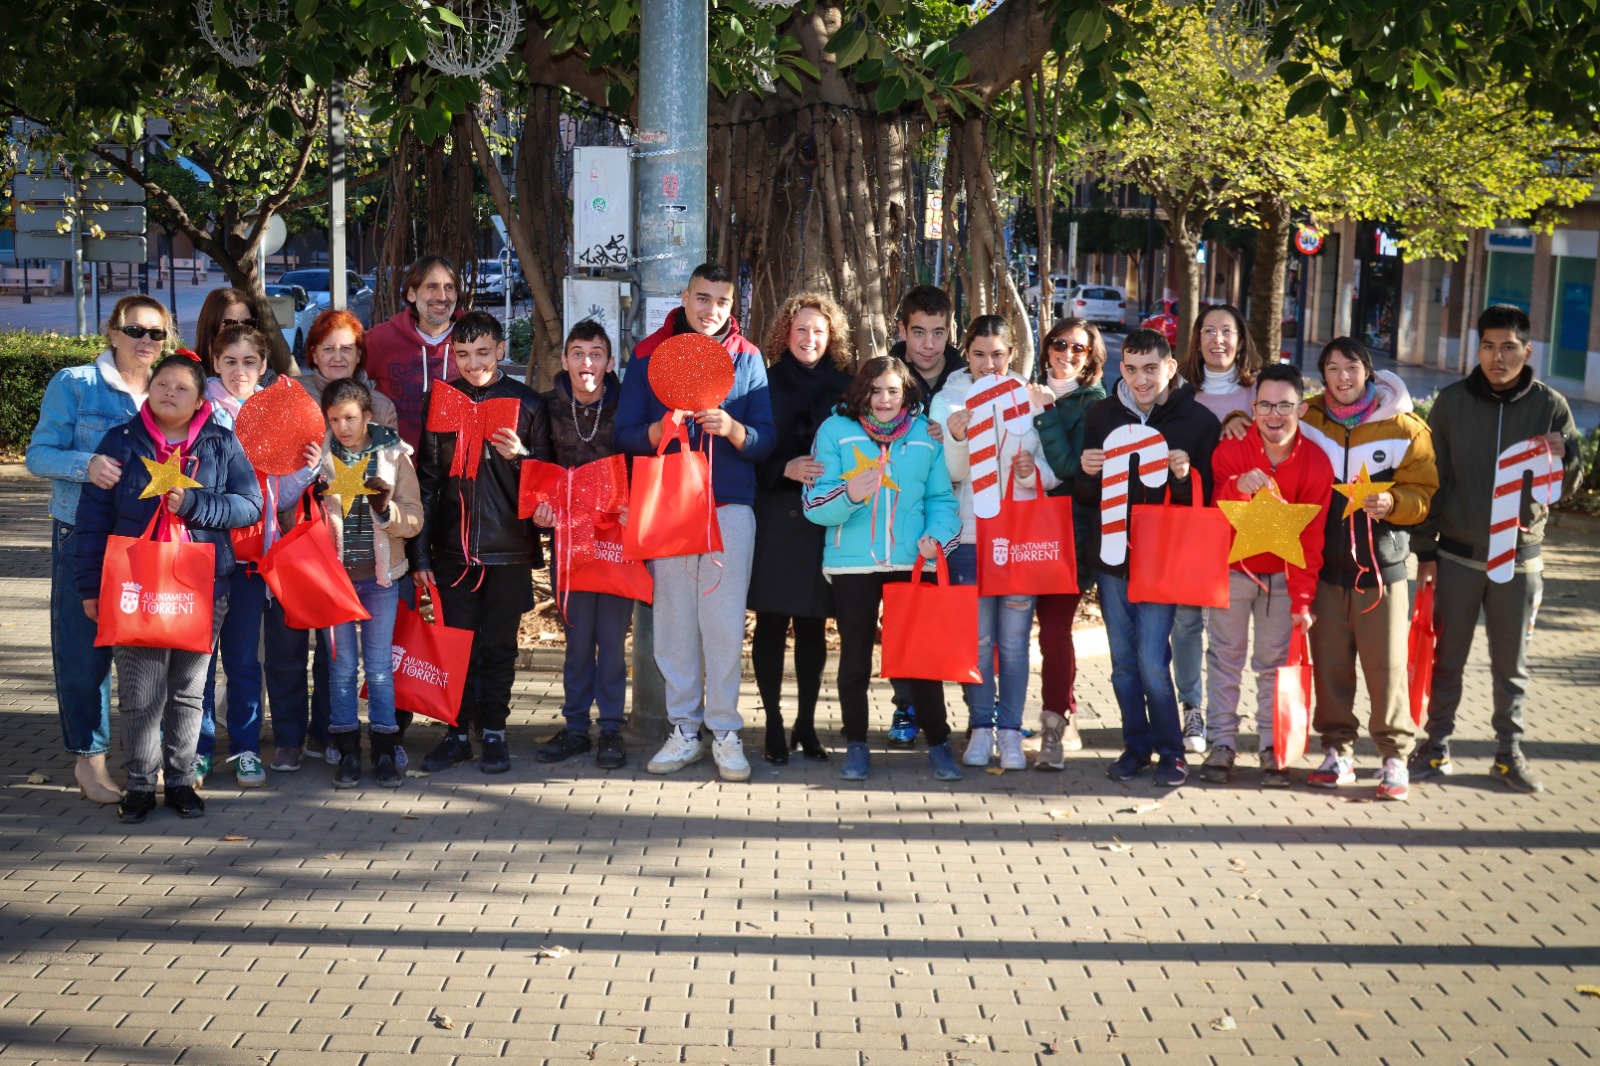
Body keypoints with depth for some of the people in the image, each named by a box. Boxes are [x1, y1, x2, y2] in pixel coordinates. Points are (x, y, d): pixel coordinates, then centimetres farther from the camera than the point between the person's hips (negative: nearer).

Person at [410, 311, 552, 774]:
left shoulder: (526, 403, 2)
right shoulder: (441, 400, 5)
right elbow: (426, 480, 7)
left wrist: (520, 456, -13)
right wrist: (419, 552, 4)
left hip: (509, 549, -1)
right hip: (453, 547, 1)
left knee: (499, 645, 5)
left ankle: (494, 732, 16)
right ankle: (457, 732, 14)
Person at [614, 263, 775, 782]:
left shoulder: (747, 357, 7)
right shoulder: (649, 354, 7)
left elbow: (764, 441, 2)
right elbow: (625, 434, 3)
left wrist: (732, 429, -18)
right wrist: (661, 429, -17)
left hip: (730, 505, -1)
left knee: (725, 622, -3)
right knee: (674, 620, 3)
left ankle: (725, 731, 6)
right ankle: (684, 731, 12)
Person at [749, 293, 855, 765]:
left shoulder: (843, 386, 9)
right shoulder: (766, 384, 3)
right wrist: (785, 468, -17)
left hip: (825, 520, 2)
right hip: (776, 517, -2)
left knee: (812, 625, 6)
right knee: (772, 622, 0)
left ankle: (806, 725, 14)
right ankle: (774, 726, 7)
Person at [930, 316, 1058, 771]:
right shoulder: (947, 400, 4)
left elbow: (1052, 471, 9)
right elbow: (949, 473, -3)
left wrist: (1035, 472, -13)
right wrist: (956, 435, -22)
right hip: (970, 533, 0)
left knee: (1015, 638, 3)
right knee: (976, 636, 2)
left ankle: (1011, 732, 9)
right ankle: (981, 728, 12)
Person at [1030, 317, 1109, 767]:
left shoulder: (1093, 402, -1)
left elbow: (1069, 466, -14)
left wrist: (1045, 412, -16)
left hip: (1070, 527, -4)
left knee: (1055, 627, -8)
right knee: (1051, 626, 5)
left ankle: (1055, 729, 0)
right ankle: (1065, 718, 19)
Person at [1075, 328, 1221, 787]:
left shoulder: (1199, 421, -4)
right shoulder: (1103, 414, 5)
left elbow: (1207, 500, -2)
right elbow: (1084, 495, 10)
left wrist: (1185, 476, -22)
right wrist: (1087, 472, -12)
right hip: (1111, 555, 4)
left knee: (1152, 660, -8)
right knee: (1124, 662, 10)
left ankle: (1170, 751, 8)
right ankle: (1136, 746, 24)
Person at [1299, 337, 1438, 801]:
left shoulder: (1404, 427, -1)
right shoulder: (1307, 419, 5)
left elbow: (1423, 492, -1)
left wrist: (1392, 503, -21)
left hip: (1381, 564, -2)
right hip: (1324, 565, 2)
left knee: (1387, 665, -2)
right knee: (1330, 663, 8)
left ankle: (1396, 755, 9)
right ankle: (1337, 749, 20)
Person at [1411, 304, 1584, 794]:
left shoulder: (1550, 406, -2)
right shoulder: (1452, 402, -2)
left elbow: (1570, 483, 3)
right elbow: (1431, 479, 2)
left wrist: (1562, 460, -20)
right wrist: (1426, 549, -1)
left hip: (1519, 560, 0)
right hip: (1457, 556, 0)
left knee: (1511, 665, 9)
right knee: (1446, 659, 7)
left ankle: (1509, 753, 21)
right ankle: (1436, 749, 17)